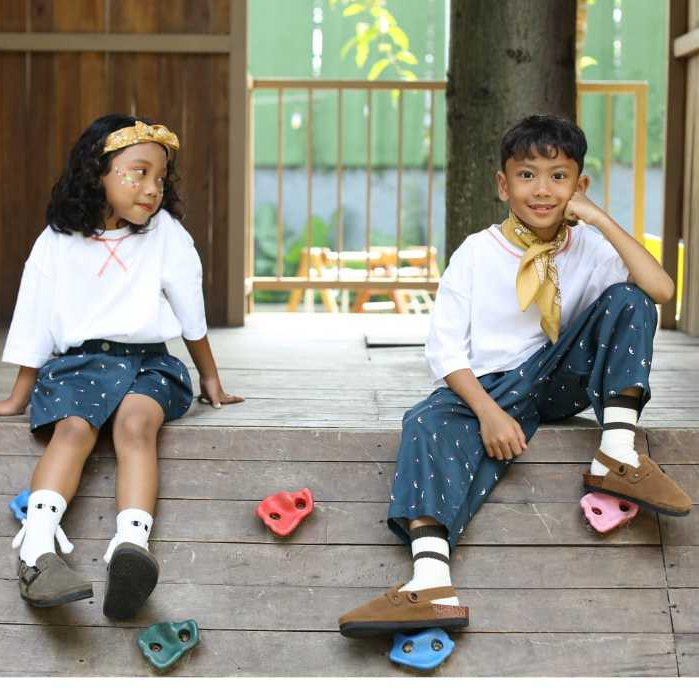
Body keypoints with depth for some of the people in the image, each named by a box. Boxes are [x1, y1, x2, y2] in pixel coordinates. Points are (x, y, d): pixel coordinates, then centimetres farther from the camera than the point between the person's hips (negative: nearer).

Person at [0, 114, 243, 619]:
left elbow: (192, 317, 15)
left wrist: (210, 379, 21)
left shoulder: (167, 234, 7)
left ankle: (132, 545, -51)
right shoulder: (57, 243, 6)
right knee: (74, 428, -30)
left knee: (137, 423, -31)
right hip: (78, 361, 0)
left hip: (148, 361, 0)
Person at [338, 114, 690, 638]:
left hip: (561, 380, 2)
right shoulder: (477, 252, 0)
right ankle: (431, 584, -53)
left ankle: (617, 457, -26)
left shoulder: (591, 249, 3)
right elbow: (445, 347, -6)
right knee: (429, 423, -33)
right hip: (488, 391, -1)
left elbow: (660, 291, -16)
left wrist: (602, 220, -15)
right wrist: (489, 412, -21)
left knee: (626, 299, -15)